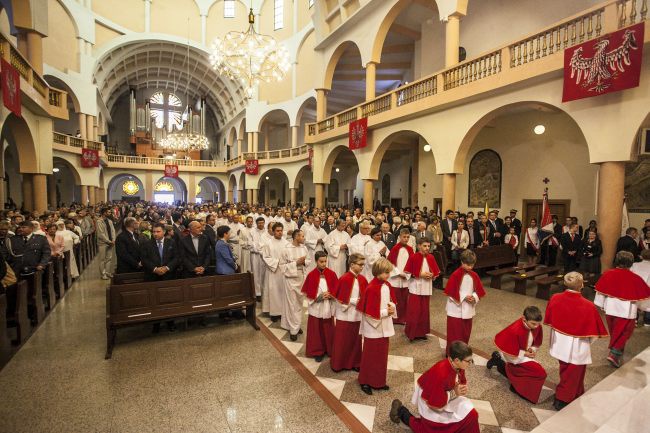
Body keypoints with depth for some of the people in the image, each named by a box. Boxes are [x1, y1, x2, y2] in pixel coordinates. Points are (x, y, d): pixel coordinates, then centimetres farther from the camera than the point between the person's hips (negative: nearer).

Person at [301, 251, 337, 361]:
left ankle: (330, 350, 30)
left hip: (328, 307, 1)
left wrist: (330, 295, -19)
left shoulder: (331, 274, -5)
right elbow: (308, 293, -7)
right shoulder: (311, 275, -10)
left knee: (329, 330, 12)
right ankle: (317, 351, 27)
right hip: (316, 308, -1)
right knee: (316, 330, 10)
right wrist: (320, 296, -18)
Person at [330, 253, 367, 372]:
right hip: (344, 315, -5)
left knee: (355, 340, 17)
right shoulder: (344, 279, -19)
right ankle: (338, 364, 26)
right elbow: (340, 298, -16)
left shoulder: (362, 279, -1)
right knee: (341, 341, 9)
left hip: (357, 315, 6)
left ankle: (354, 362, 33)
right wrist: (354, 301, -18)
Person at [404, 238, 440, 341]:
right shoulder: (413, 257, -12)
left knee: (424, 310, 12)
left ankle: (422, 332, 26)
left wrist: (432, 275, -10)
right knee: (414, 311, -1)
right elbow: (407, 273, -11)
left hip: (427, 288, 5)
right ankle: (412, 332, 14)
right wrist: (420, 274, -17)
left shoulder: (431, 258, 2)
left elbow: (437, 272, 10)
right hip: (415, 288, -4)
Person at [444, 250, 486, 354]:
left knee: (466, 333, 16)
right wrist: (464, 297, -19)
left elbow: (480, 291, 8)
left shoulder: (474, 275, 1)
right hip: (456, 309, -6)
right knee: (455, 334, 1)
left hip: (468, 310, 6)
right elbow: (450, 292, -15)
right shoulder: (455, 275, -16)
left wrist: (474, 297, -12)